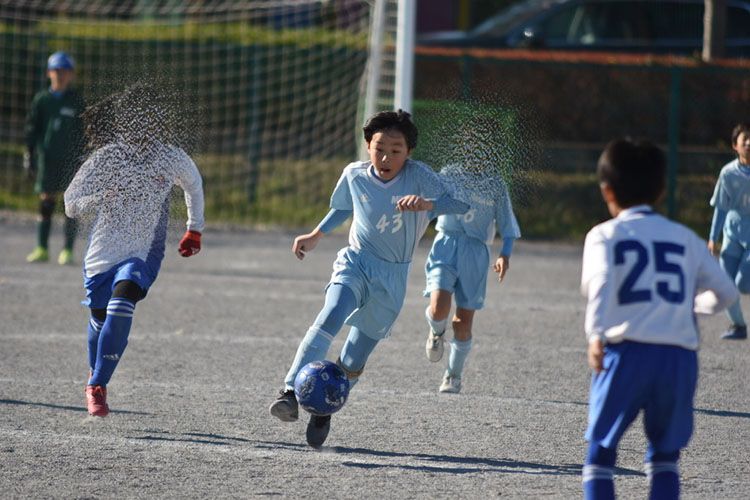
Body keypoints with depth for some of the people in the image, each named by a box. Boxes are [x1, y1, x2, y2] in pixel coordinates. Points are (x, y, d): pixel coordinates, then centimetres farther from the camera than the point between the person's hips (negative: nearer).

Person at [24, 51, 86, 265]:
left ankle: (67, 251, 3)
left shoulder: (77, 101, 3)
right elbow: (32, 128, 9)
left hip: (71, 159, -1)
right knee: (46, 201, 1)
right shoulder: (42, 99, 6)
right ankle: (42, 249, 5)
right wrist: (29, 155, 3)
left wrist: (83, 157, 0)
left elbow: (83, 132, 5)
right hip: (47, 157, 1)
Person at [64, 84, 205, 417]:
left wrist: (194, 230, 27)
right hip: (102, 252, 1)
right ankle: (94, 376, 44)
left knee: (121, 307, -26)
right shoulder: (105, 158, -7)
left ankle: (97, 386, -20)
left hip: (144, 254, -1)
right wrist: (100, 199, -23)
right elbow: (72, 205, -3)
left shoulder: (172, 159, -4)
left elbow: (193, 184, 19)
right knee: (99, 321, 13)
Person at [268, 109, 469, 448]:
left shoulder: (417, 176, -13)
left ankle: (324, 411, 30)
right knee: (329, 319, -31)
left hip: (393, 278, 0)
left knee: (353, 362, 5)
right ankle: (291, 394, -38)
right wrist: (315, 236, 20)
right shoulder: (354, 174, -2)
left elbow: (459, 204, -25)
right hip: (355, 262, 1)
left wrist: (427, 204, -43)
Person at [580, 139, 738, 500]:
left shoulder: (605, 235, 6)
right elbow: (726, 292, 15)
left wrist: (596, 334, -25)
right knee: (664, 456, 17)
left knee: (601, 453, 9)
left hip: (627, 351, -3)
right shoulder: (685, 238, 17)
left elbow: (601, 283, -13)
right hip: (680, 354, 3)